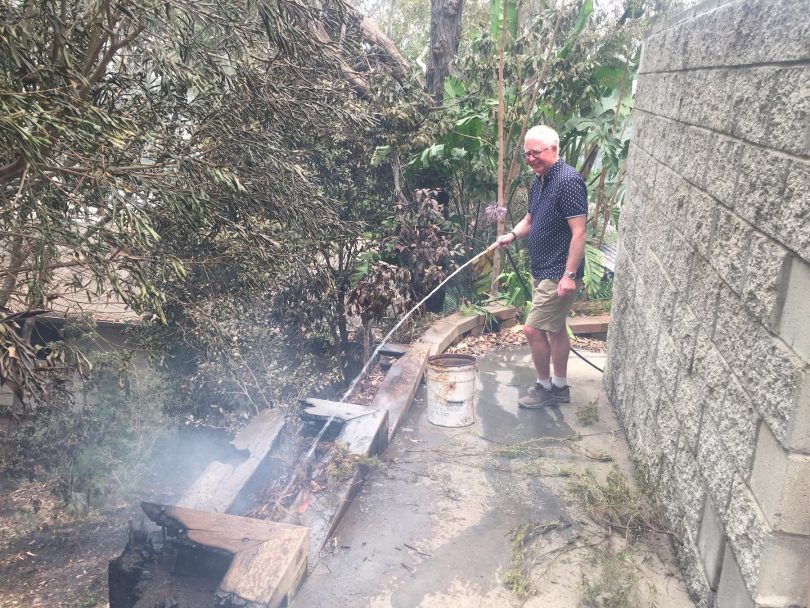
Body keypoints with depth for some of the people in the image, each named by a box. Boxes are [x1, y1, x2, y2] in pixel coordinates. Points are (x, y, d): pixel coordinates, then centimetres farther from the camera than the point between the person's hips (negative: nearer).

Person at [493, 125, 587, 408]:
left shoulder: (568, 181, -19)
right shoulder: (540, 181, 10)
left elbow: (578, 231, -22)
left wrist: (570, 275, -24)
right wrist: (512, 234, 1)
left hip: (558, 273, -9)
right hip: (542, 270, 9)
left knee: (533, 329, -6)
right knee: (555, 327, 16)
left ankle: (544, 386, 13)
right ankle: (560, 386, 28)